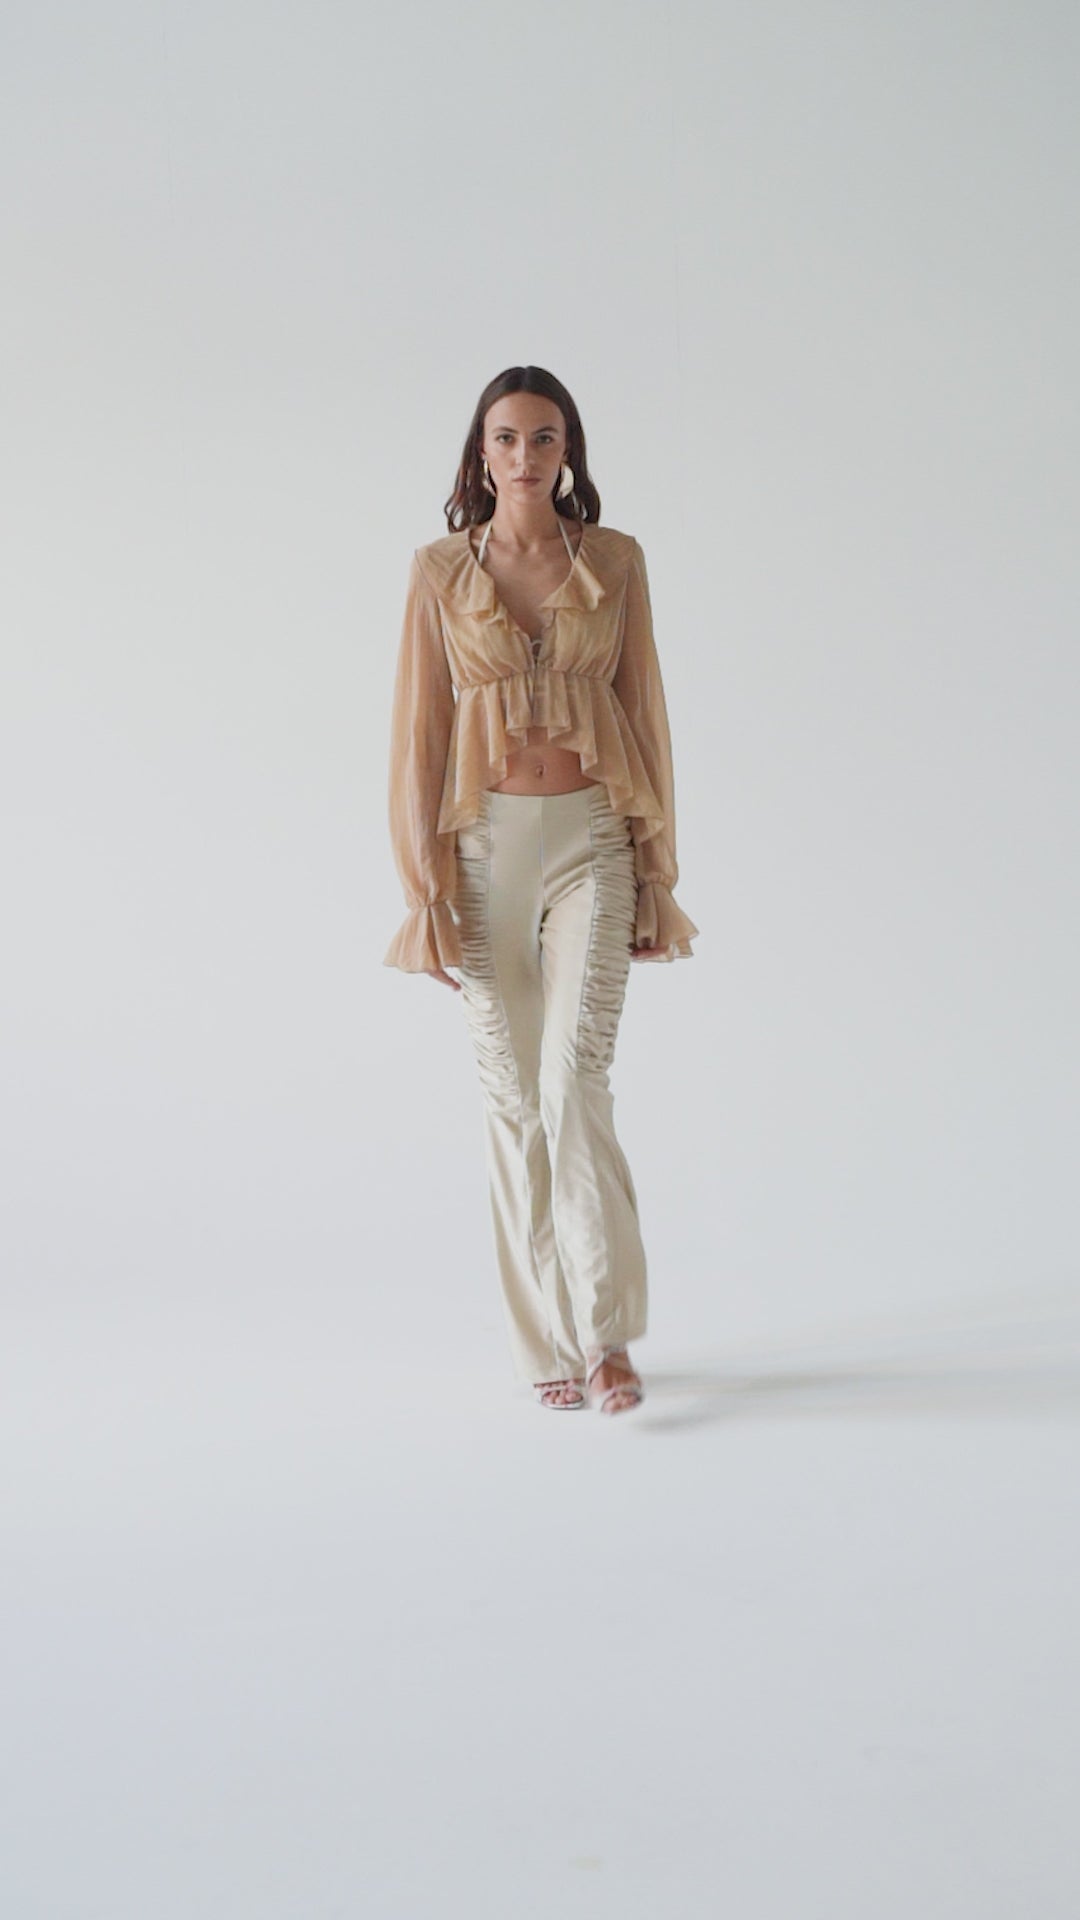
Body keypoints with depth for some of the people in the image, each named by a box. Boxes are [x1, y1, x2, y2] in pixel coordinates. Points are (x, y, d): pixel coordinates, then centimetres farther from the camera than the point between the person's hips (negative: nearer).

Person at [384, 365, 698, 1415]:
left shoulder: (615, 560, 6)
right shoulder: (440, 569, 4)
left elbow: (644, 709, 7)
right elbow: (420, 726, 2)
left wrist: (656, 865, 4)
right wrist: (426, 882, -4)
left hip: (592, 837, 0)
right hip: (486, 840, 0)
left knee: (574, 1077, -14)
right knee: (513, 1091, 3)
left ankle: (605, 1334, -6)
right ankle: (547, 1342, 12)